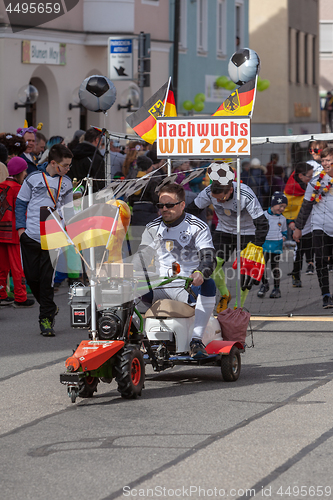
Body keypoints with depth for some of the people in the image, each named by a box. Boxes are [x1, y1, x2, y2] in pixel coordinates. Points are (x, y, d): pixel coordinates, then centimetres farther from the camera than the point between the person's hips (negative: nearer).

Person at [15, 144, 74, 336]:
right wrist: (21, 227, -4)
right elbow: (21, 203, 6)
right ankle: (49, 308, 25)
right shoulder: (34, 179, -1)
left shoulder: (67, 183, 9)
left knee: (47, 278, -7)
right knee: (32, 276, 2)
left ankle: (46, 318, -1)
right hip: (31, 236, -1)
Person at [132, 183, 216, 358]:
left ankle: (196, 339, -39)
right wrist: (124, 272, -11)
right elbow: (142, 257, 13)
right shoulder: (153, 228, 12)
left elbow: (208, 258, -12)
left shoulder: (198, 228, -1)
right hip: (160, 287, 4)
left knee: (208, 285, -37)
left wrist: (200, 273, -35)